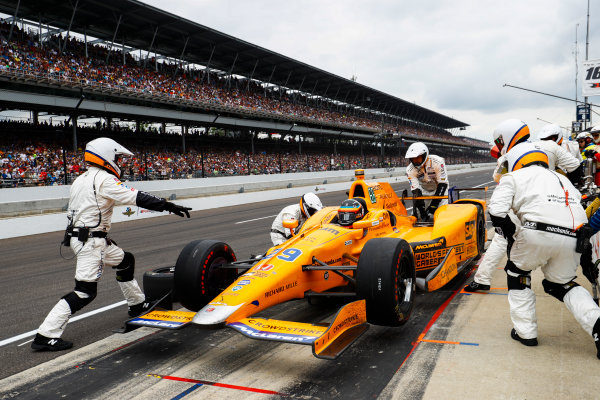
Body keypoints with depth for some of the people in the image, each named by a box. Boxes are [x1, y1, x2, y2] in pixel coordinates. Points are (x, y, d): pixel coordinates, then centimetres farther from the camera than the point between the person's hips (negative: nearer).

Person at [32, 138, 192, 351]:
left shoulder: (81, 179, 16)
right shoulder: (104, 179, -14)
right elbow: (138, 198, -21)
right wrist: (169, 206, -18)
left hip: (79, 236, 10)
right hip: (90, 241, -10)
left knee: (126, 261, 21)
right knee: (85, 291, -7)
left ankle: (137, 304, 34)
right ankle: (46, 335, -5)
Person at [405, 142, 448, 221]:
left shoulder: (437, 162, -30)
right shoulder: (410, 170, -21)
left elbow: (442, 184, -28)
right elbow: (415, 190, -22)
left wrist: (433, 206, -32)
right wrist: (422, 211, -31)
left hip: (439, 189, -3)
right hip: (424, 190, 3)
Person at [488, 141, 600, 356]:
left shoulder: (514, 177, 16)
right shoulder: (563, 180, 35)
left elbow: (496, 211, 0)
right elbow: (582, 214, 27)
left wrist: (514, 237, 11)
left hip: (538, 233, -5)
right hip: (573, 239, 5)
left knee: (517, 272, 22)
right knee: (562, 283, 26)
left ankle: (525, 331, 20)